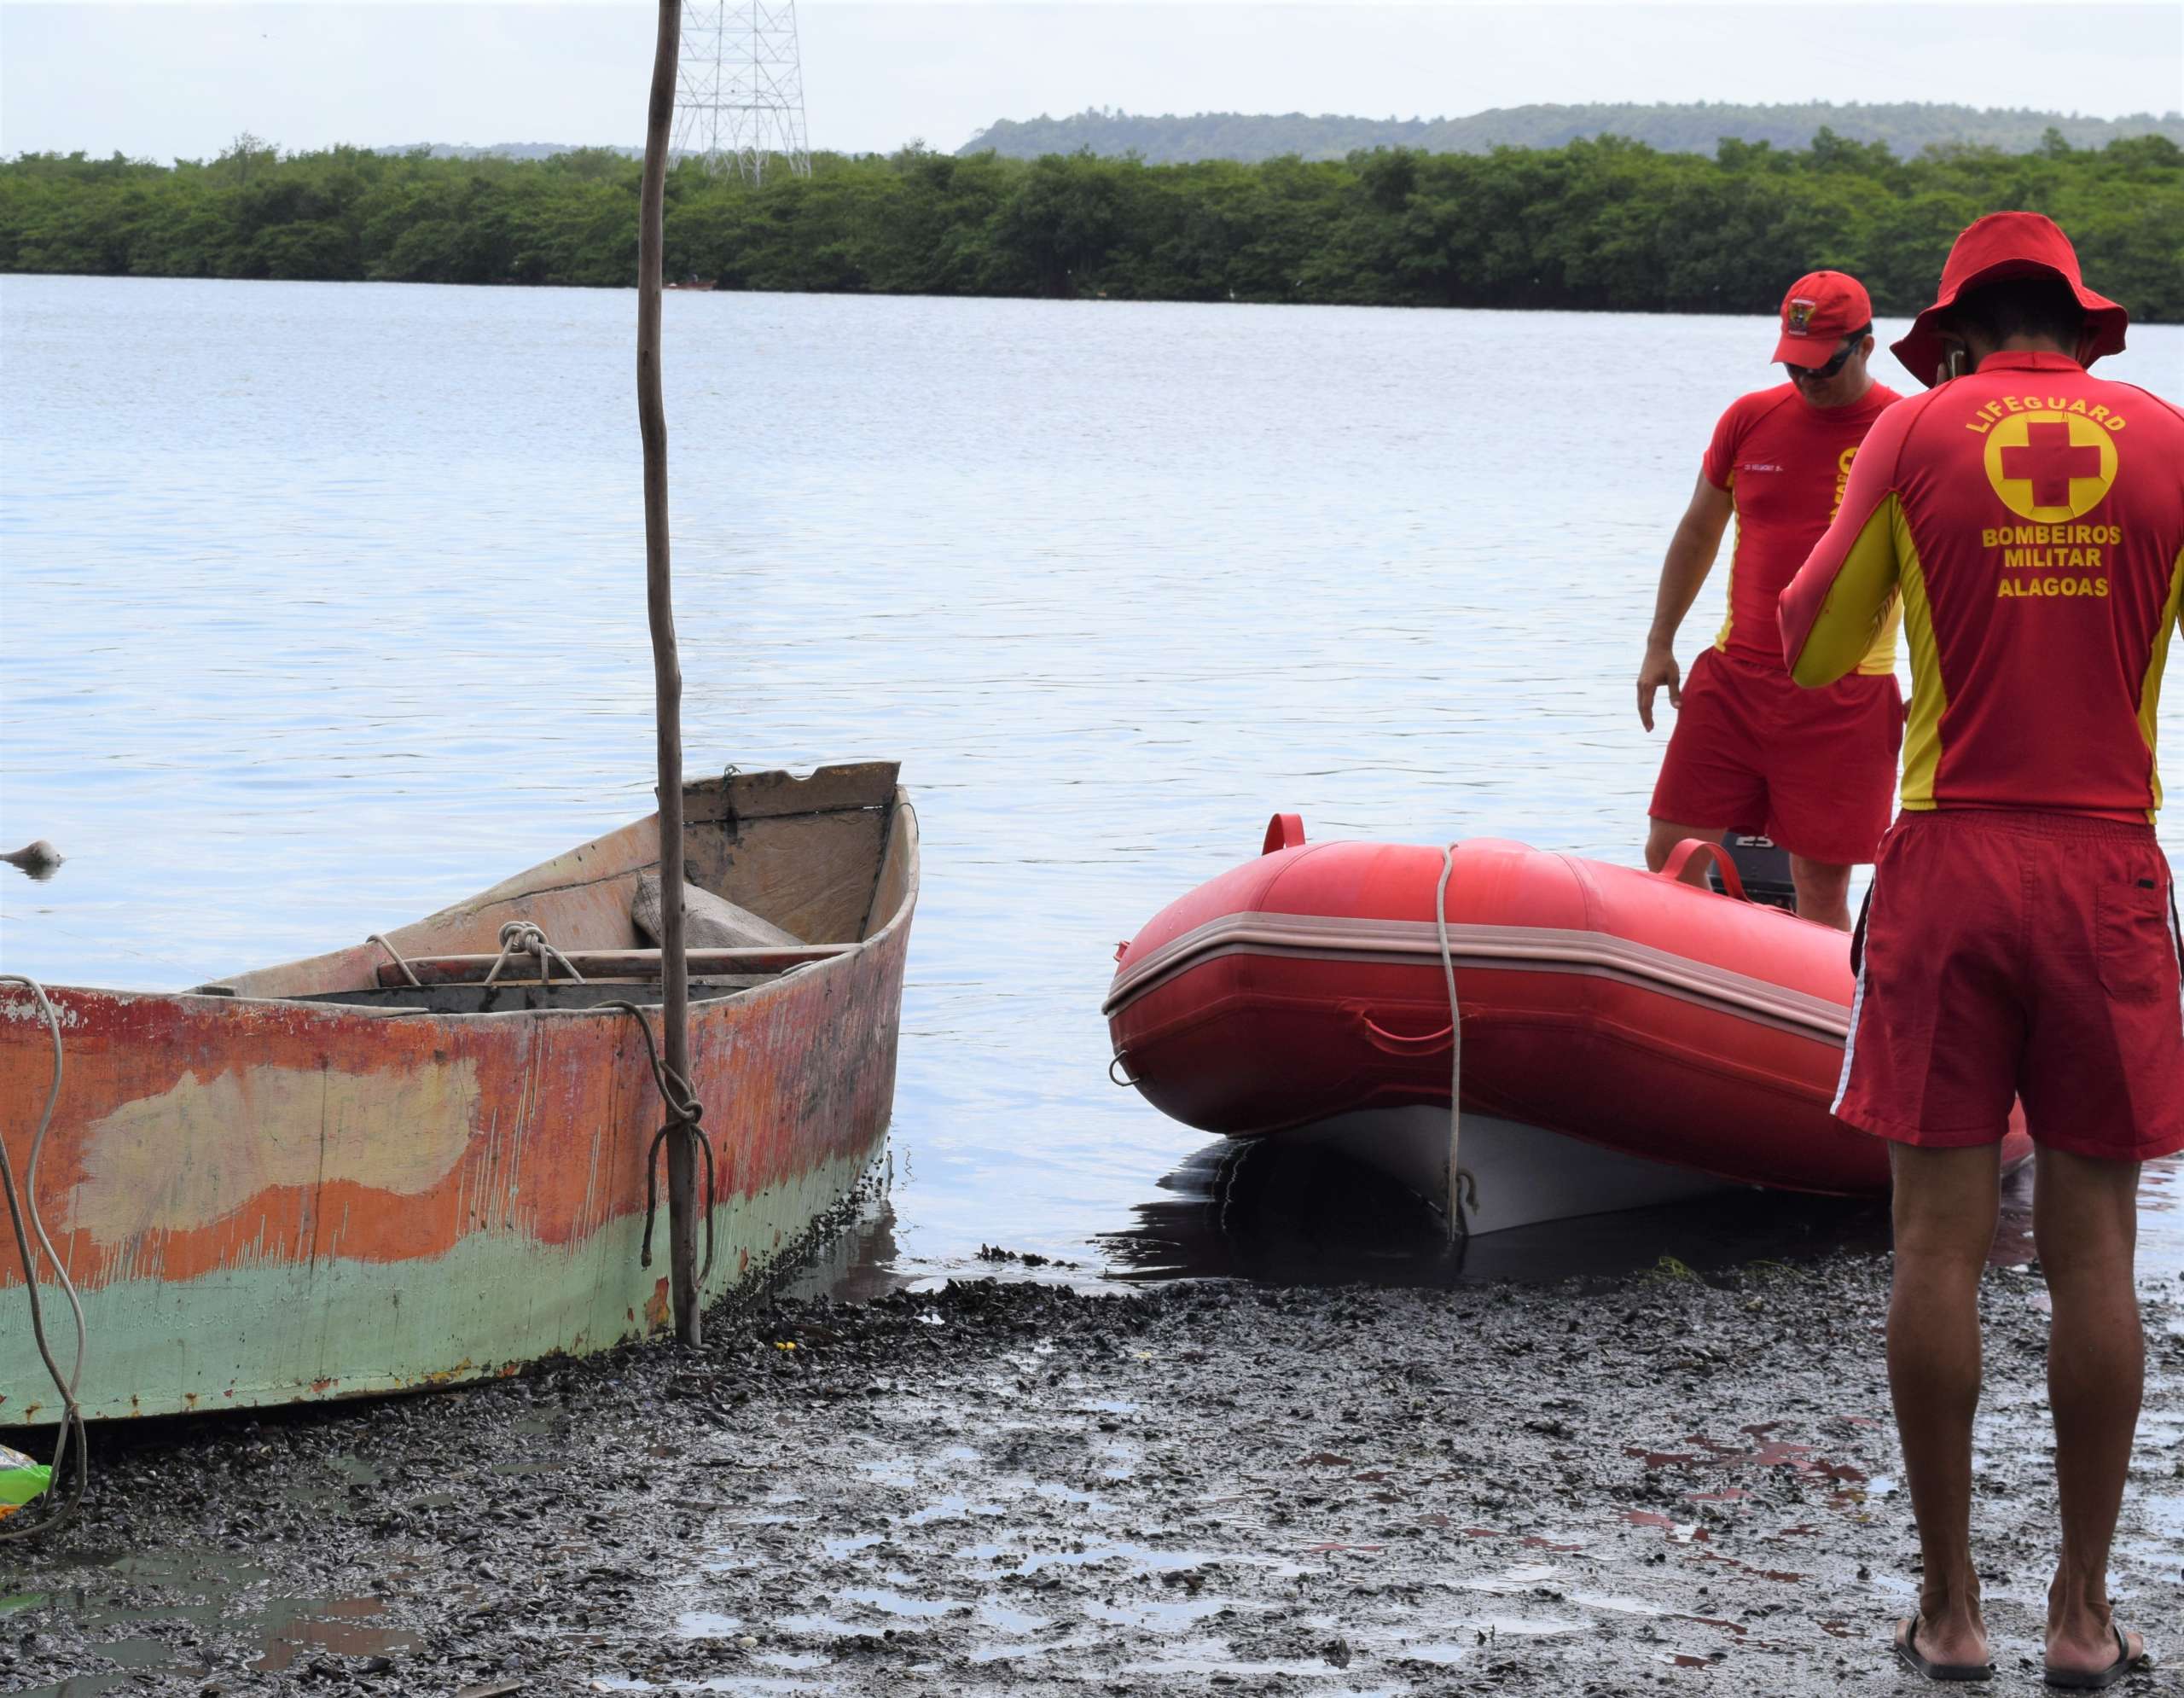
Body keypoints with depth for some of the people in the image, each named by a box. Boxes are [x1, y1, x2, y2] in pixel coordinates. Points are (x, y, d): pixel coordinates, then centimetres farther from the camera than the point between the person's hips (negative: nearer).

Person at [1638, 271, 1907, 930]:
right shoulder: (1749, 418, 7)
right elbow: (1698, 533, 19)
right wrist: (1659, 644, 17)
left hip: (1844, 697, -4)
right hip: (1732, 678, 4)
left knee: (1821, 884, -2)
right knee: (1669, 857, 2)